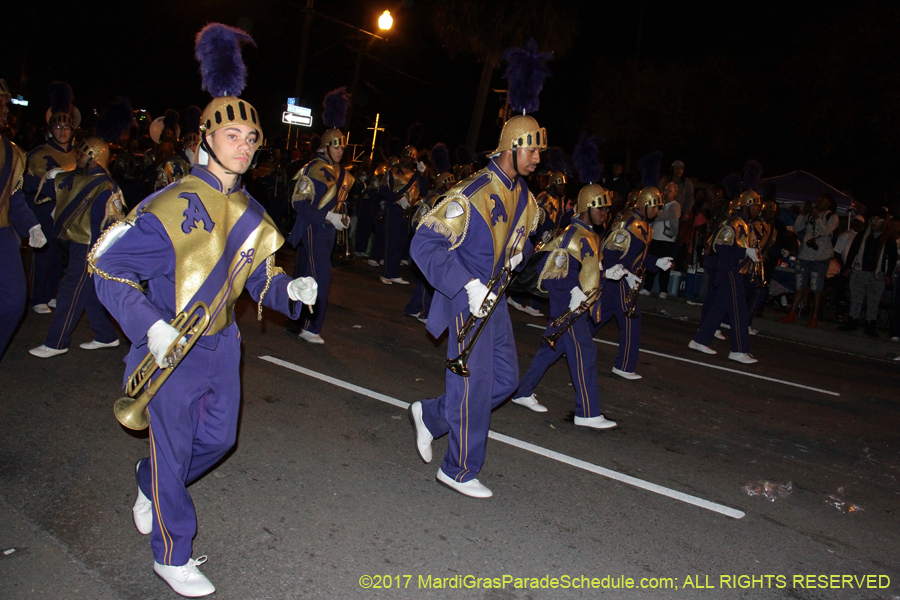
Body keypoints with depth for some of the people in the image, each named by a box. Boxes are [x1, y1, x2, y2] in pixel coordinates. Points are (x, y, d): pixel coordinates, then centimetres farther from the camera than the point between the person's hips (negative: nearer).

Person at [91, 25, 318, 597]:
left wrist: (289, 289, -9)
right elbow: (109, 270, -17)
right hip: (173, 351, -7)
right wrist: (150, 326, -28)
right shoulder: (171, 207, -19)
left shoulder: (251, 213, 3)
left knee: (218, 437, 19)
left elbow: (258, 276, 11)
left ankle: (150, 486, 49)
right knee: (173, 449, 7)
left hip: (223, 344, 7)